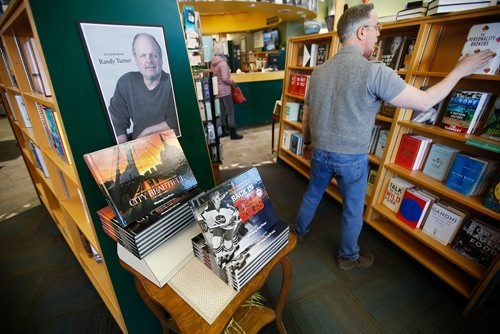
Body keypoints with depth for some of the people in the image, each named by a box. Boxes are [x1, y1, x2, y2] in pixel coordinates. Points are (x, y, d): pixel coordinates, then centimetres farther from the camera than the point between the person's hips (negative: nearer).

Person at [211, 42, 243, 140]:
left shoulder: (213, 63, 7)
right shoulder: (222, 62, -16)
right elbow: (225, 78, -23)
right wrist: (232, 82, -6)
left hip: (218, 90, 8)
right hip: (225, 90, -8)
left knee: (223, 112, 15)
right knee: (230, 113, -3)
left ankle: (223, 132, 23)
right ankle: (233, 134, 1)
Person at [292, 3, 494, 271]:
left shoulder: (319, 71, 0)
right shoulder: (374, 72, -17)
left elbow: (306, 116, 7)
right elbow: (424, 102, -9)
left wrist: (307, 143, 22)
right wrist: (460, 70, 7)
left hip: (320, 152, 5)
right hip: (352, 158, -4)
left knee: (313, 193, 26)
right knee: (353, 210, 16)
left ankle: (299, 230, 47)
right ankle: (348, 257, 38)